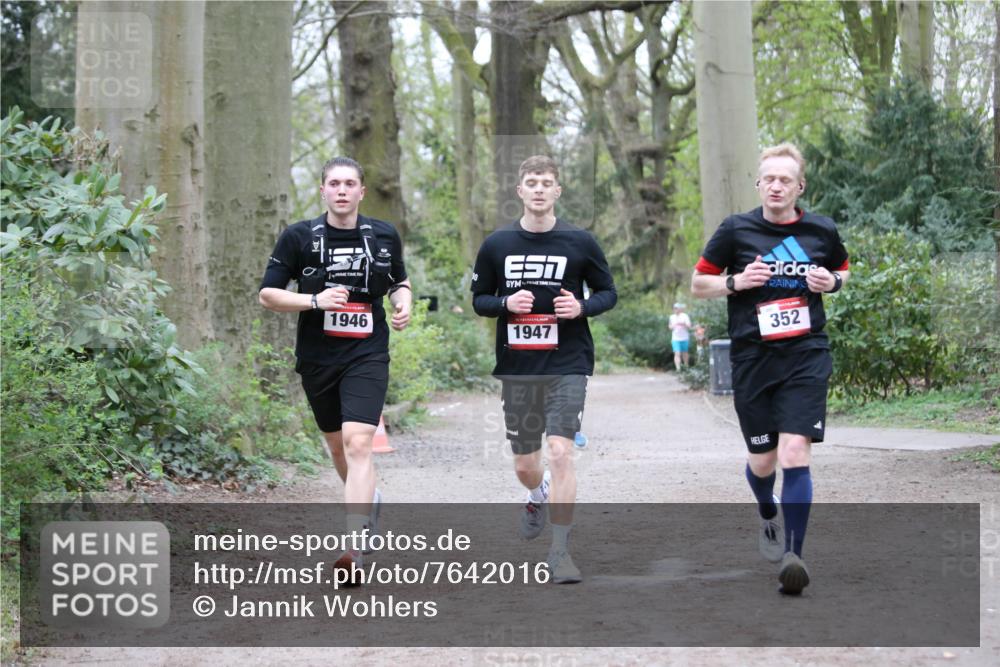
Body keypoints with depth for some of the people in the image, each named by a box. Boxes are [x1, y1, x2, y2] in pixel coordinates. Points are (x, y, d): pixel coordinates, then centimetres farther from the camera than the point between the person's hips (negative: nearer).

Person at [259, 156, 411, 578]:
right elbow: (267, 294, -2)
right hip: (317, 358, 2)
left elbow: (399, 282, 21)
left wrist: (403, 303, -1)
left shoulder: (384, 236, 3)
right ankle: (367, 499, 48)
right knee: (337, 445, 17)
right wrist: (315, 300, -17)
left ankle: (355, 546, -23)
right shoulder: (298, 237, -3)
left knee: (358, 444, -18)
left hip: (367, 357, -2)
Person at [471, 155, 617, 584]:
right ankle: (538, 498, 48)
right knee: (524, 464, 11)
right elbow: (478, 299, 10)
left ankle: (560, 551, -7)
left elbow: (608, 293, 8)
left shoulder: (579, 242, -1)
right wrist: (506, 303, -12)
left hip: (567, 366, -2)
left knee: (560, 452, -16)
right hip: (516, 369, 2)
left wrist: (582, 307, -13)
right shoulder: (497, 245, 3)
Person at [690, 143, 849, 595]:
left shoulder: (822, 232, 4)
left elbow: (843, 271, 23)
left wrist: (832, 282, -1)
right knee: (762, 460, 11)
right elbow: (698, 284, 7)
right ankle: (769, 518, 45)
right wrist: (737, 281, -11)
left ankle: (793, 554, -12)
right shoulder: (735, 230, -1)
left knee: (794, 455, -16)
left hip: (806, 356, 0)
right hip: (752, 358, 1)